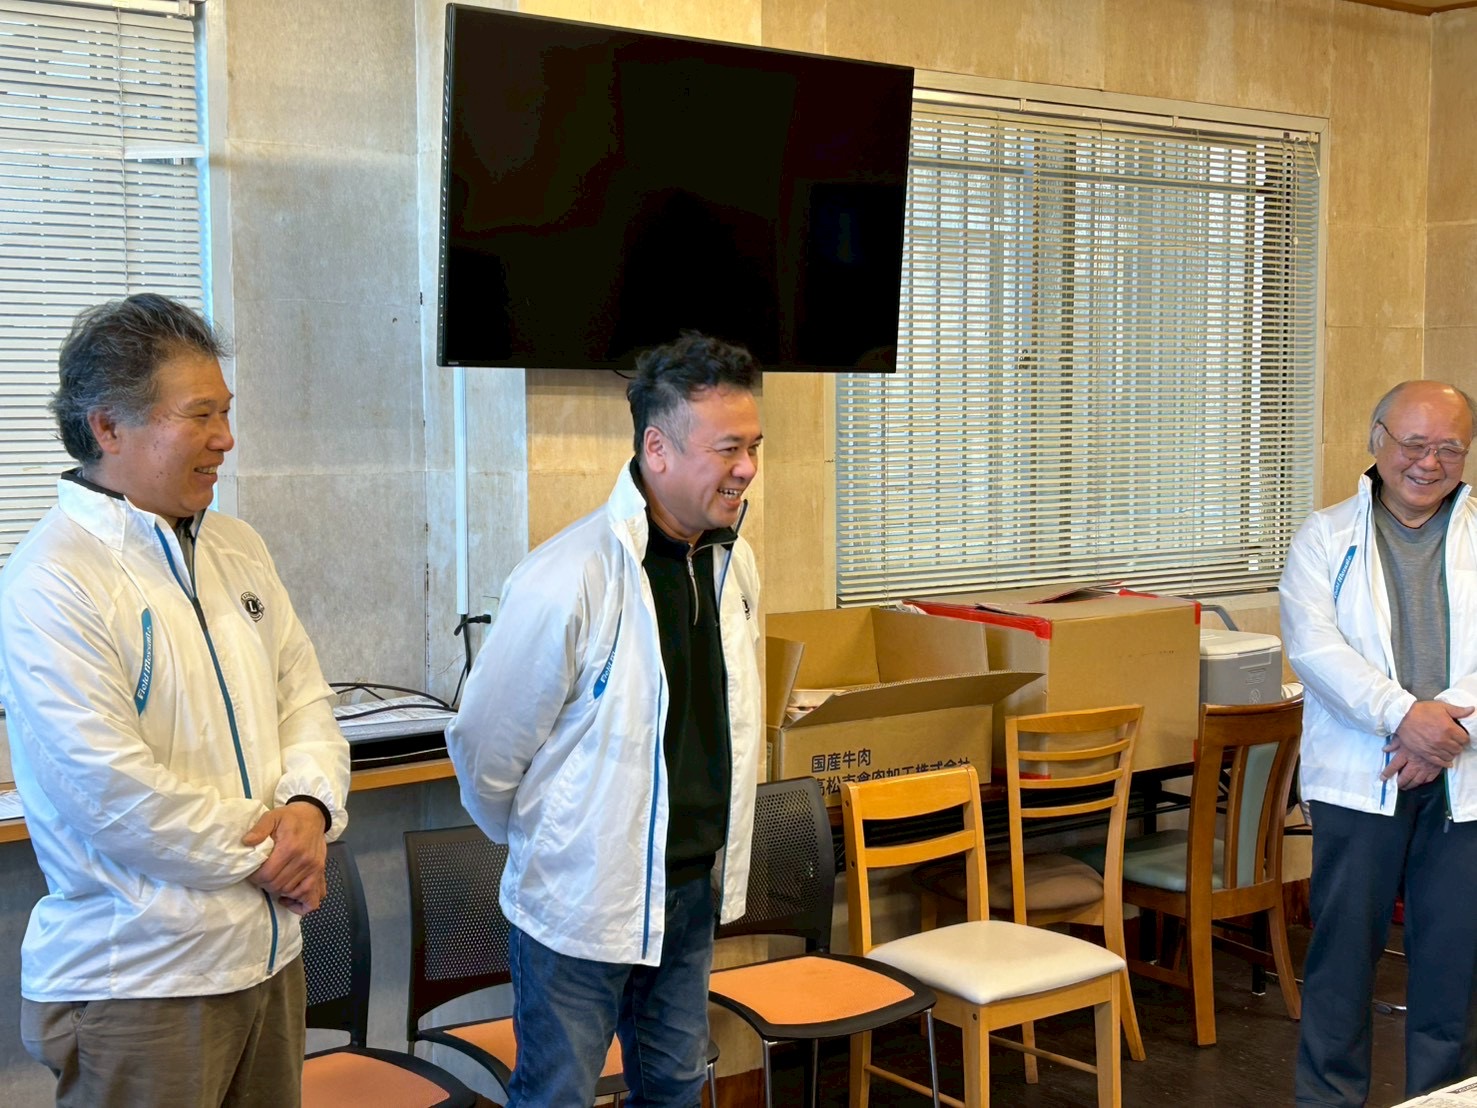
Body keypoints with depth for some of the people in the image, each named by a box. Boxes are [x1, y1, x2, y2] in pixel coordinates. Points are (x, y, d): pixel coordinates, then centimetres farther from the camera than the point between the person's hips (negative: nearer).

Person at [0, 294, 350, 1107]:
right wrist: (262, 854, -12)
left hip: (269, 954, 7)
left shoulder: (236, 550, 9)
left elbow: (304, 698, 12)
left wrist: (310, 808, -8)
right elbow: (113, 790, -21)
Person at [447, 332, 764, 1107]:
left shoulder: (732, 561, -1)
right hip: (583, 897, -6)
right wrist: (539, 842, 3)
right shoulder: (568, 580, -24)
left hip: (694, 886, 7)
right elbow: (485, 745, -14)